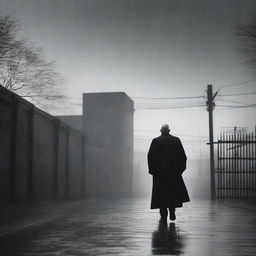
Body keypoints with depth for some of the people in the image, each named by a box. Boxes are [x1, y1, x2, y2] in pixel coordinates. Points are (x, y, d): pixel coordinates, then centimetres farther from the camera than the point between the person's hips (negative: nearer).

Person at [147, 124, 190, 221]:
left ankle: (163, 215, 3)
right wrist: (180, 168, 8)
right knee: (174, 192, 12)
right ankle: (172, 213, 2)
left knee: (161, 193, 5)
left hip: (159, 172, 0)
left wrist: (152, 169, 2)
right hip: (173, 171, 1)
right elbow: (182, 155, 0)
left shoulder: (155, 141, -1)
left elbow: (150, 156, -4)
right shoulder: (176, 140, 0)